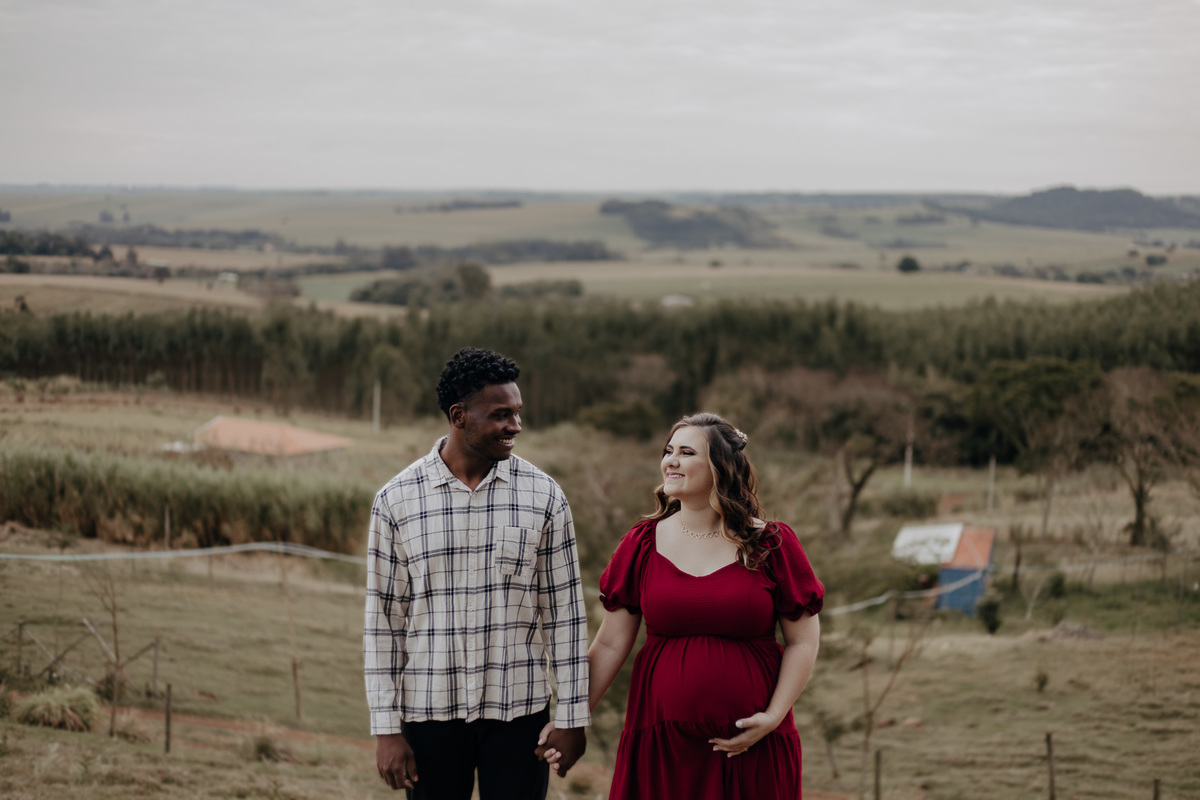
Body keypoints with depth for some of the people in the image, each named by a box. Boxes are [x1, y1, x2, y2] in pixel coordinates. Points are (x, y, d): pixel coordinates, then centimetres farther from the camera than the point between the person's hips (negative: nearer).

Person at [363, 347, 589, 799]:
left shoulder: (543, 496, -1)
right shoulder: (397, 500, -2)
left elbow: (564, 612, 2)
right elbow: (383, 619, 0)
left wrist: (572, 716, -1)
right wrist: (386, 728, -3)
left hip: (518, 710, 0)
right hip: (430, 711, 0)